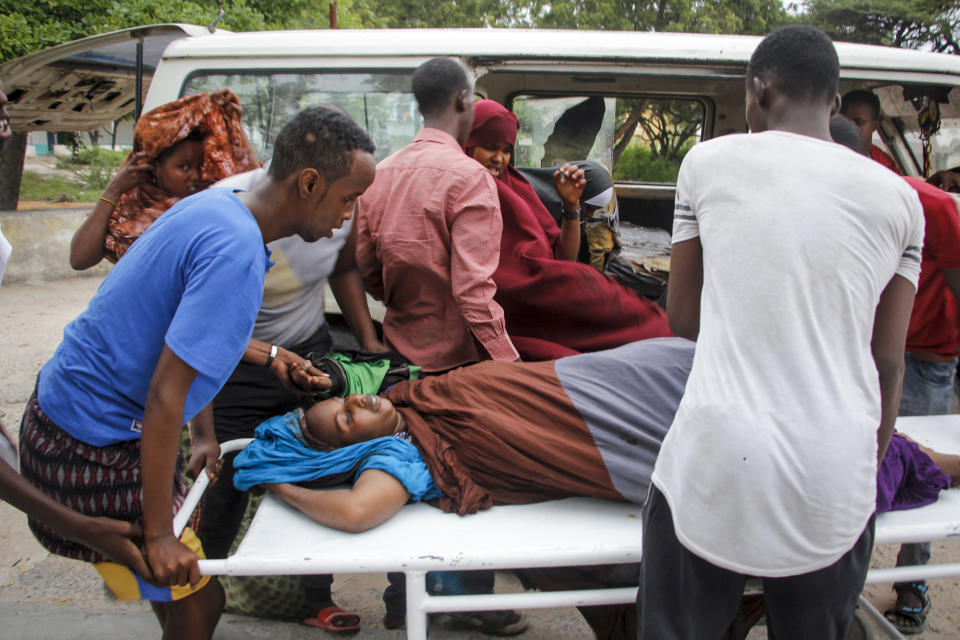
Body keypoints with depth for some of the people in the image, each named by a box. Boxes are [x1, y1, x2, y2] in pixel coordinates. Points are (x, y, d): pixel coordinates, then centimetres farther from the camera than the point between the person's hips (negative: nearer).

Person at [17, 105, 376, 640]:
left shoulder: (215, 205, 1)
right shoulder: (236, 253, -28)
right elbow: (164, 395, -29)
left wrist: (202, 434, 22)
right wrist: (158, 534, -21)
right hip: (91, 448, -9)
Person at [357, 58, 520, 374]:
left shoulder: (379, 173, 4)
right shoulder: (470, 176, -16)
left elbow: (365, 269, 8)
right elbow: (473, 288, -22)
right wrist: (508, 365, -19)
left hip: (398, 347, 6)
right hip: (455, 357, -6)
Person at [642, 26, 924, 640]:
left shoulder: (709, 160, 0)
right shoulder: (898, 198, 6)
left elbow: (681, 318, 6)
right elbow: (887, 359, 8)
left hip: (714, 469, -2)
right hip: (837, 486, 3)